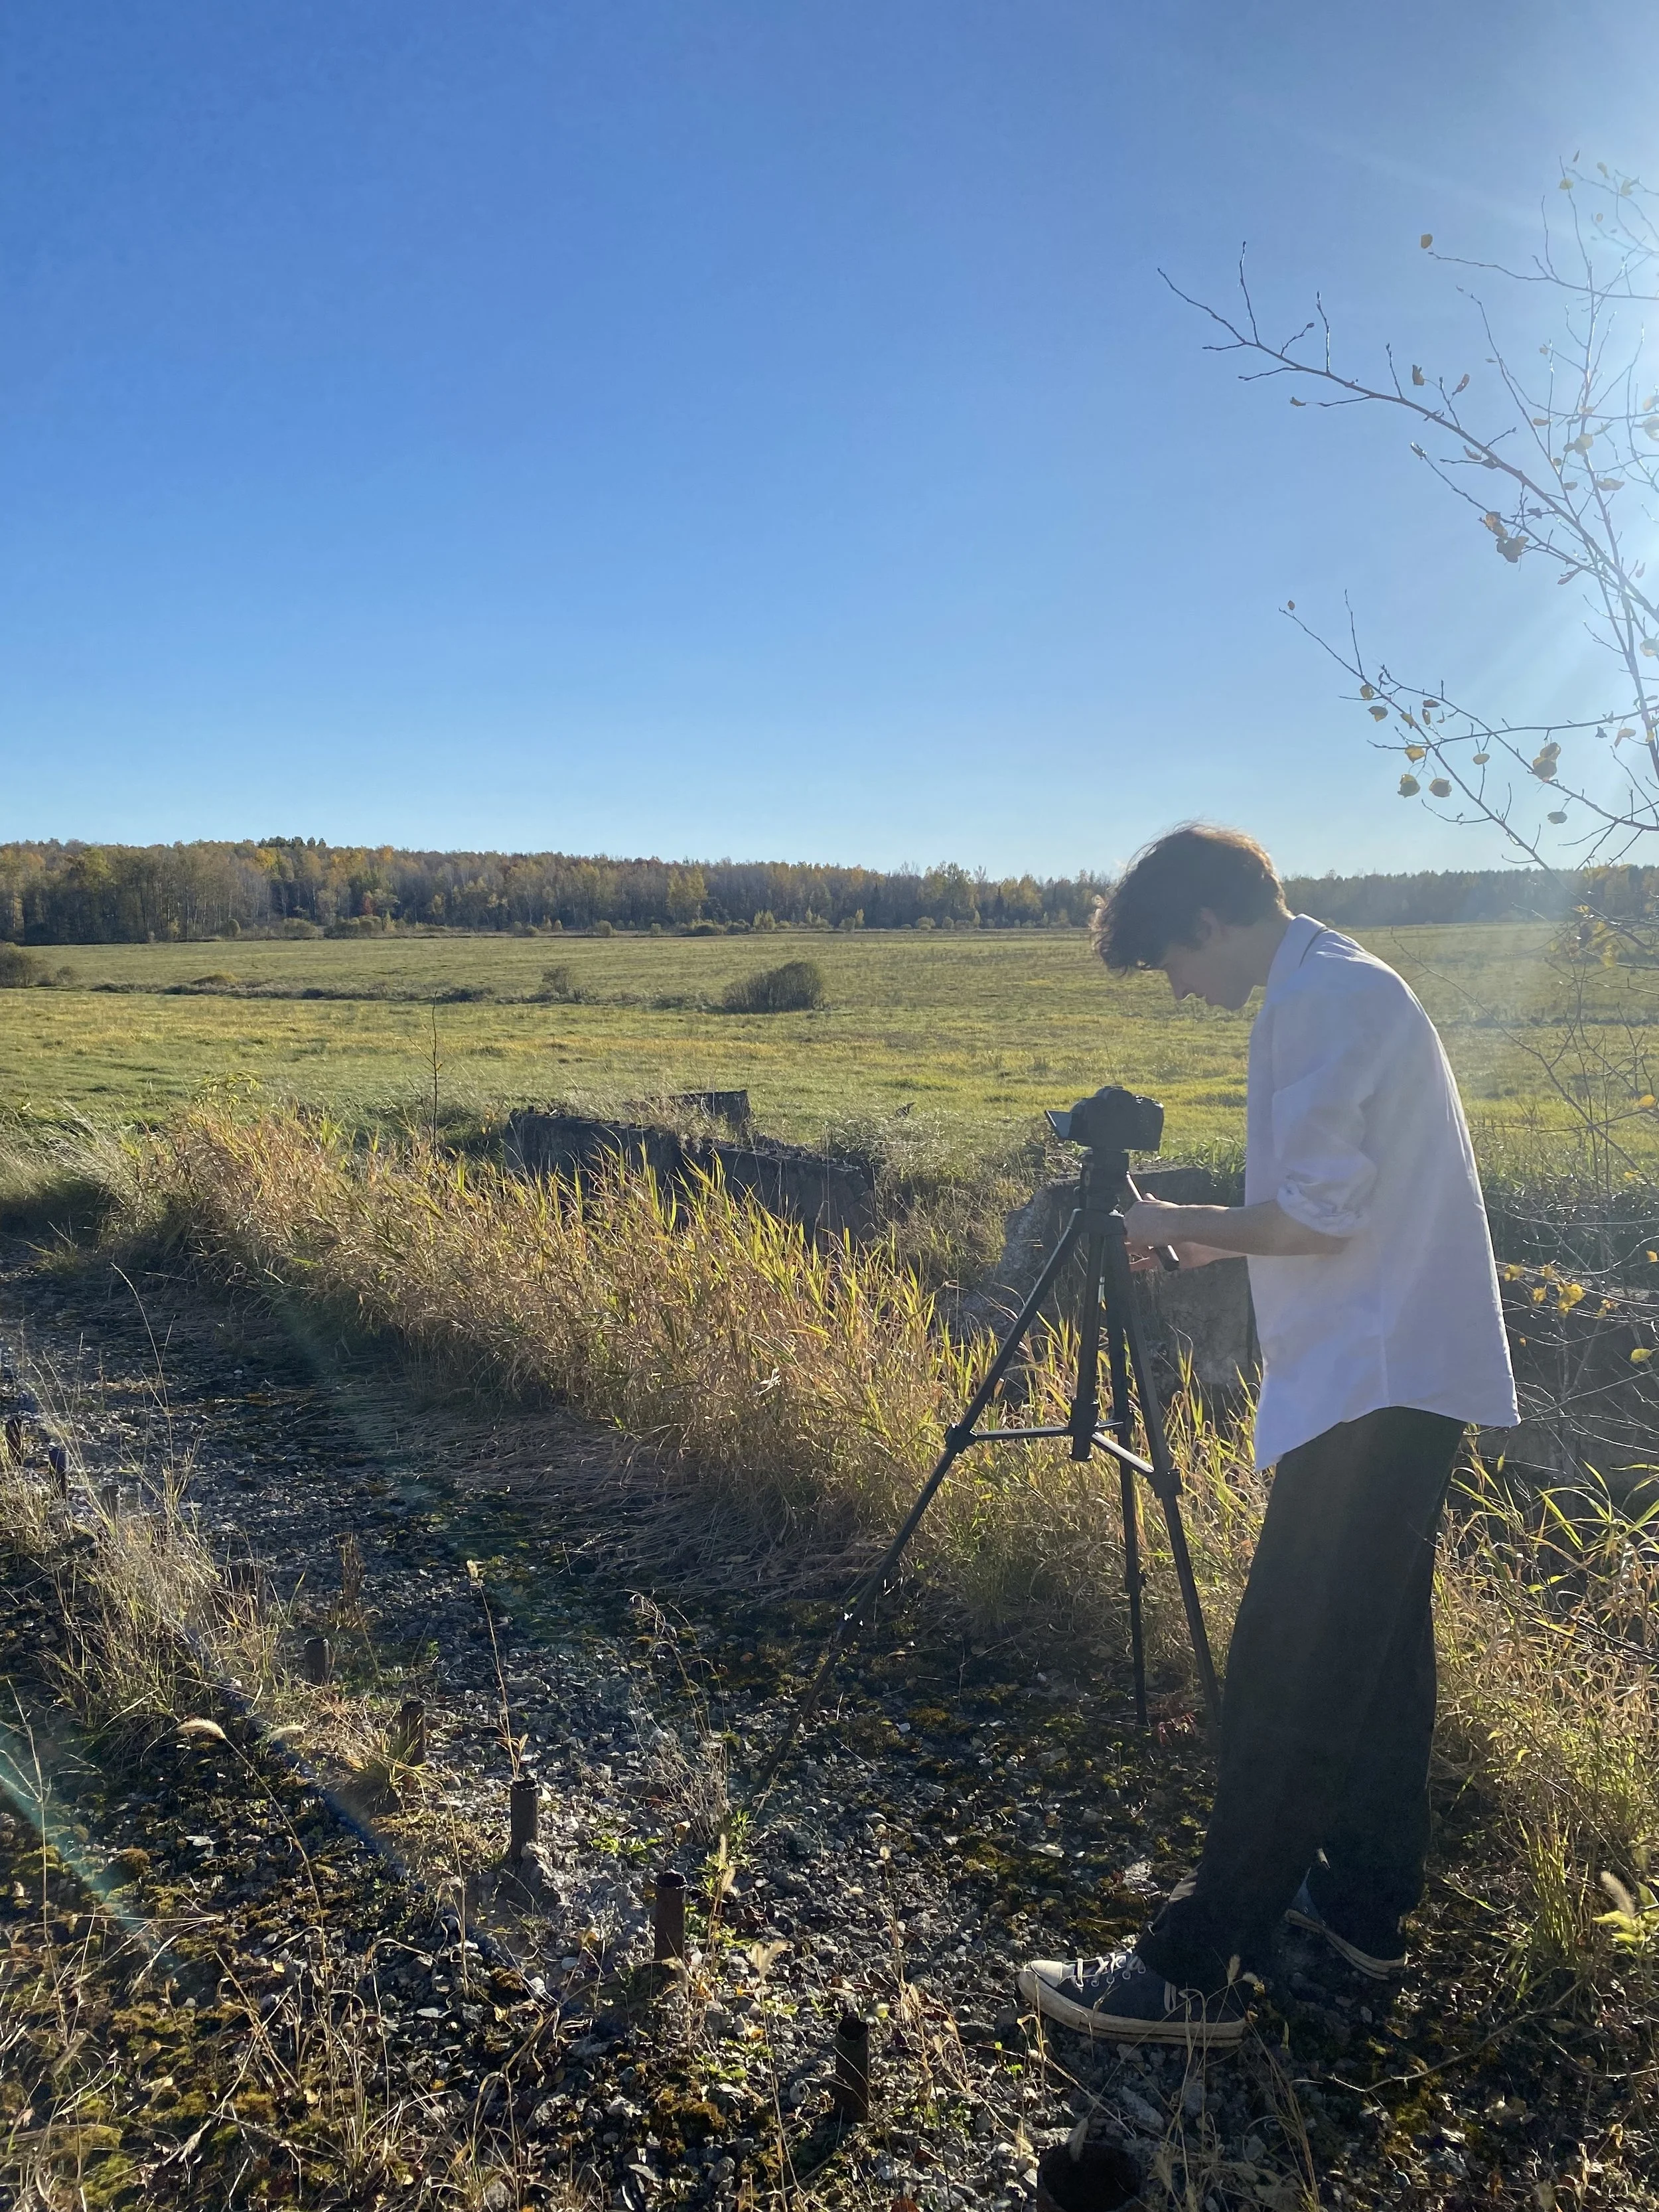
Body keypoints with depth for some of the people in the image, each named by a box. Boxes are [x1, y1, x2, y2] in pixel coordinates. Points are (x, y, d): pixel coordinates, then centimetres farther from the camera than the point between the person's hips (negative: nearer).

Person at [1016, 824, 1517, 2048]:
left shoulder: (1321, 999, -17)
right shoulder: (1351, 983, 16)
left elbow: (1314, 1220, -21)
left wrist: (1179, 1225, -6)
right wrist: (1221, 1239, 14)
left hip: (1372, 1393, -11)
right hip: (1408, 1378, 11)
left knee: (1287, 1680, -6)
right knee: (1373, 1647, 18)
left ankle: (1196, 1973, 2)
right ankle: (1362, 1900, 32)